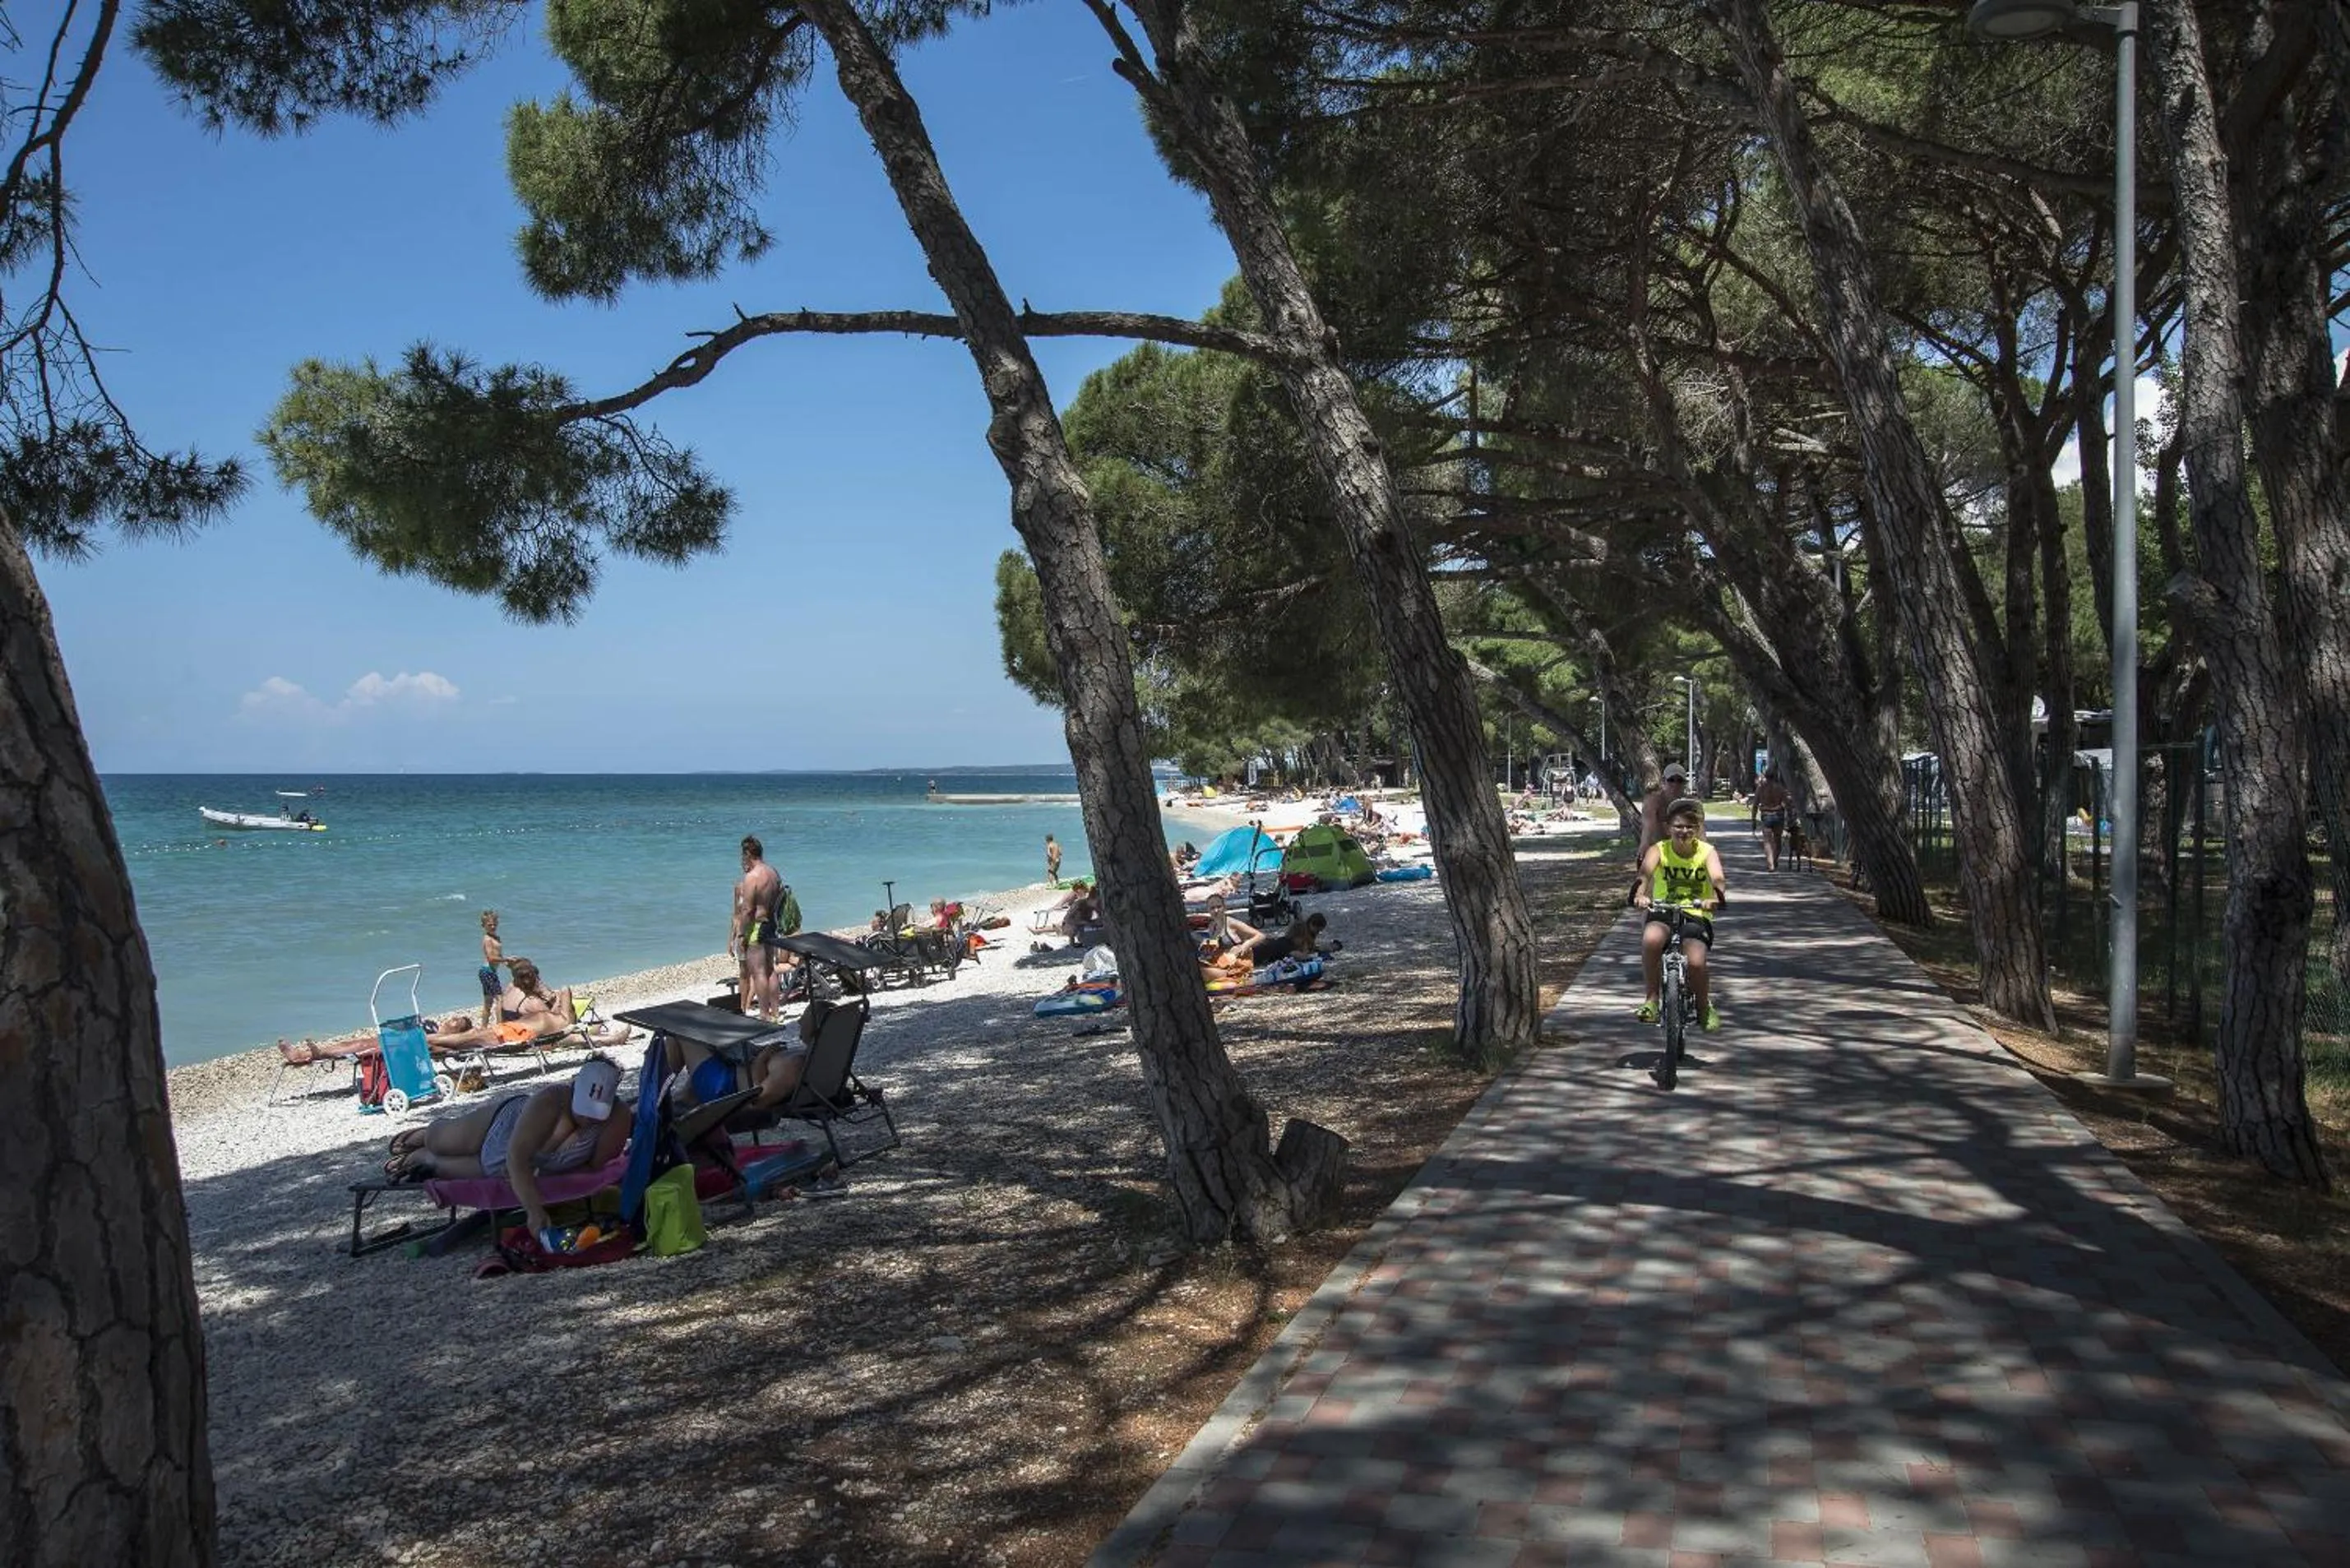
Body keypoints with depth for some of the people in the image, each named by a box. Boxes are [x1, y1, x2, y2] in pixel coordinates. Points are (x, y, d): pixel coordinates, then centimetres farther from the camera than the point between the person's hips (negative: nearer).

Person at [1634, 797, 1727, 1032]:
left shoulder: (1706, 852, -3)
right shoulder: (1658, 850, -4)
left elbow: (1717, 878, -22)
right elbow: (1645, 873, -24)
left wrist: (1716, 897, -45)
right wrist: (1641, 894, -47)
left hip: (1696, 916, 0)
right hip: (1663, 913, 0)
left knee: (1696, 962, -26)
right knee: (1651, 939, -35)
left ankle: (1704, 1006, 9)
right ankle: (1651, 999, -16)